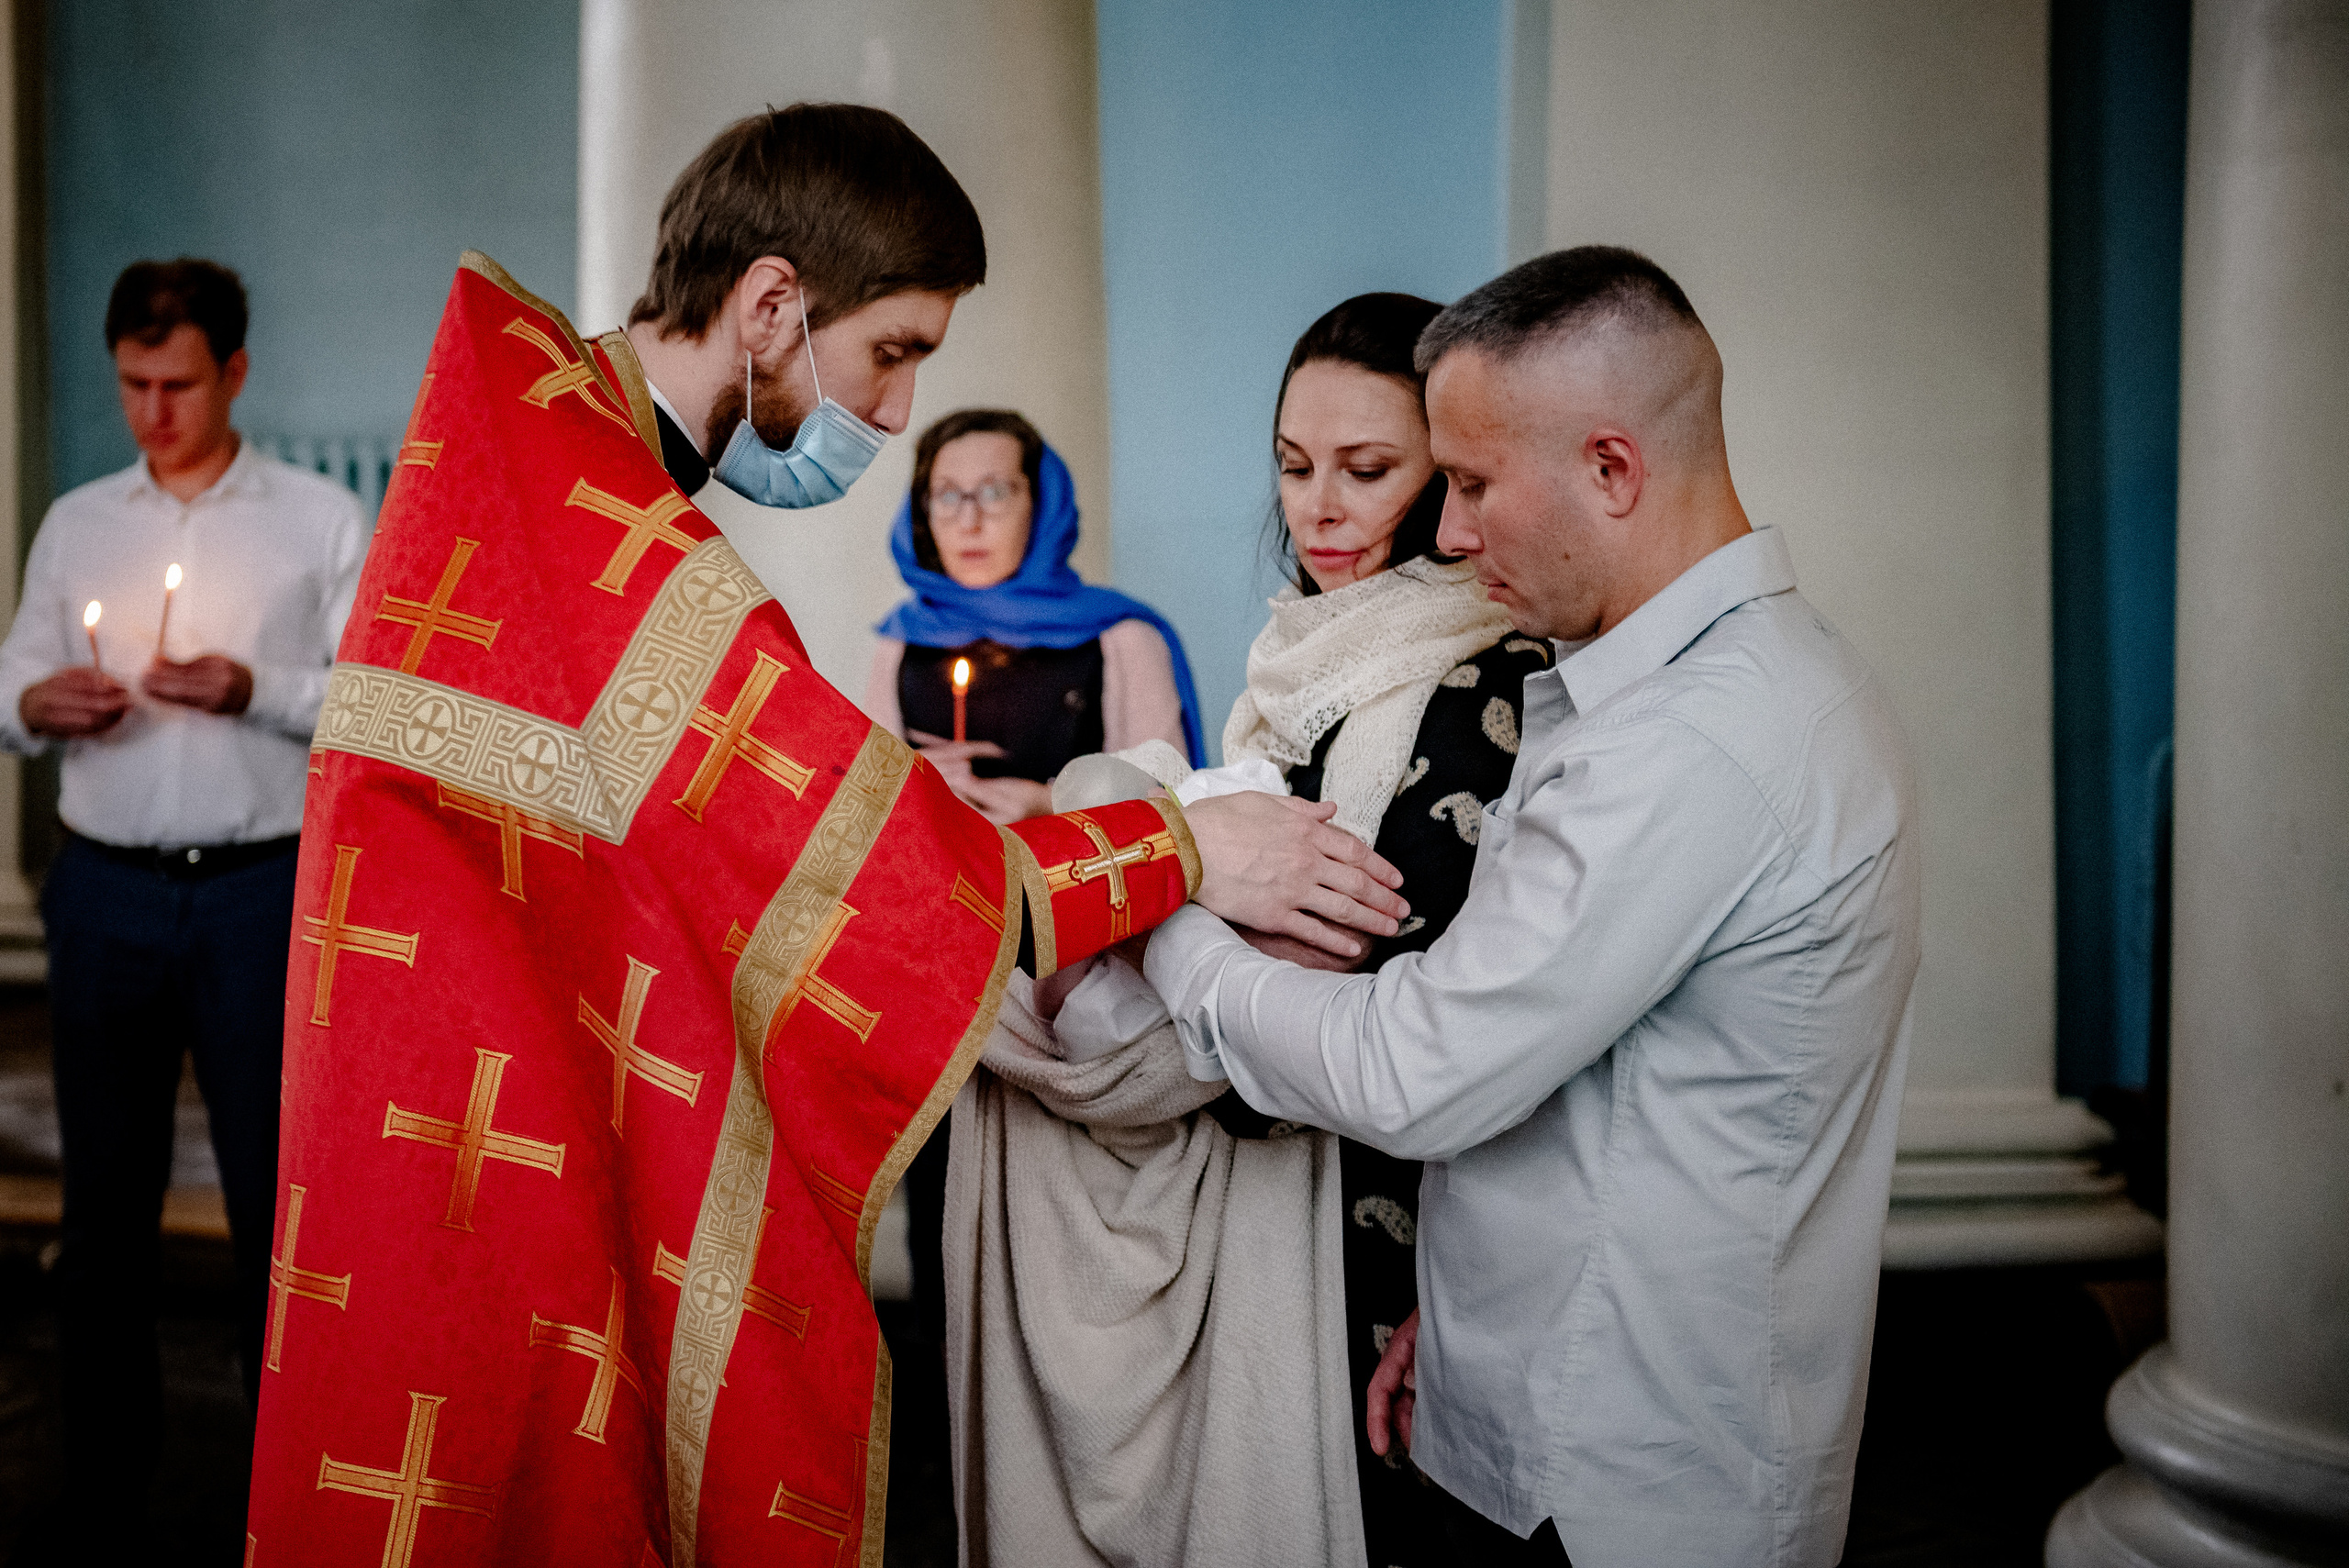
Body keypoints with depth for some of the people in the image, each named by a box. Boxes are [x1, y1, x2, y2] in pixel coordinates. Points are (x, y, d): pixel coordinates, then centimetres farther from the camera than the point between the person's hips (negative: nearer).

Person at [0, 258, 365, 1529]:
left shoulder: (323, 521, 3)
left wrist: (251, 689, -18)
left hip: (260, 889, -3)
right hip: (105, 889, 3)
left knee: (275, 1185, 1)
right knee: (105, 1185, 10)